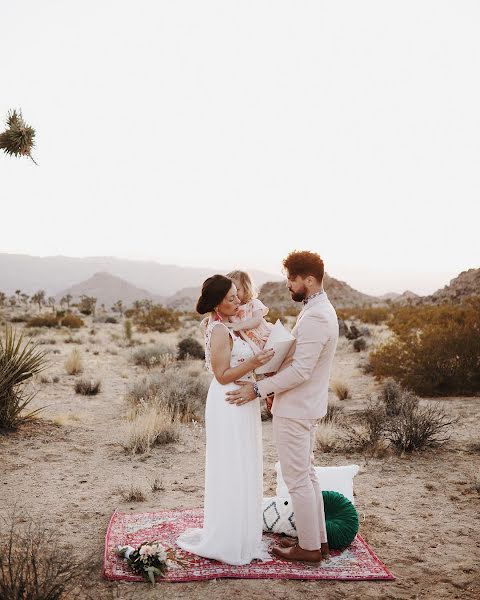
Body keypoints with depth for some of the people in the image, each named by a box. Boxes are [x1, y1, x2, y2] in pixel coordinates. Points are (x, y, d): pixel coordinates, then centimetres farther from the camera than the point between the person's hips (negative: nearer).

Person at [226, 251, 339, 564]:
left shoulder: (314, 317, -22)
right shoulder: (320, 310, 12)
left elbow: (301, 370, -26)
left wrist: (259, 389, -20)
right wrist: (272, 386, 15)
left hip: (295, 409, -10)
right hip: (304, 406, 10)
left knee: (298, 479, 1)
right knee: (307, 475, 18)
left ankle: (309, 548, 13)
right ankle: (318, 539, 28)